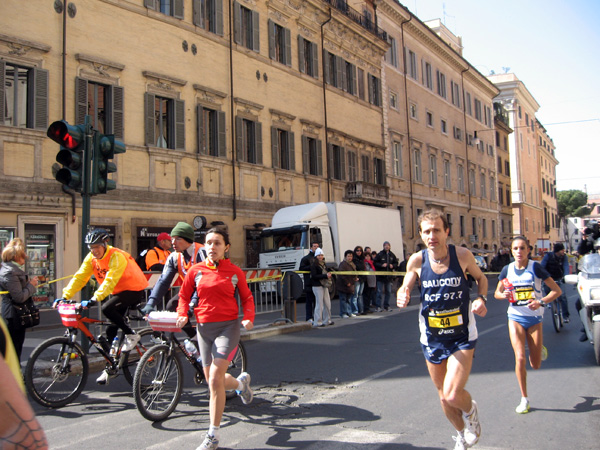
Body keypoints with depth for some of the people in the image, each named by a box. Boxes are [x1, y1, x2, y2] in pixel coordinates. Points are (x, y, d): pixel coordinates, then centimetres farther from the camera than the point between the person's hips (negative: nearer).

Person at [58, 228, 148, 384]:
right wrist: (65, 296, -19)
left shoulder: (117, 256, -26)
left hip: (134, 290, -7)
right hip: (117, 292, 8)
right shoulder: (91, 258, -4)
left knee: (107, 308, -30)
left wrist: (94, 299, -45)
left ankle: (131, 335, -11)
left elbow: (110, 281, -36)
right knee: (111, 329, 5)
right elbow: (79, 277, -8)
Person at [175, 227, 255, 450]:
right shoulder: (196, 270, 2)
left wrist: (248, 318, -9)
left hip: (228, 326, -4)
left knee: (215, 379, -15)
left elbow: (246, 297, 8)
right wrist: (182, 315, -6)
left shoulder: (235, 272, -1)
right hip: (204, 328, 4)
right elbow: (184, 295, 12)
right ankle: (241, 382, 48)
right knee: (213, 380, 13)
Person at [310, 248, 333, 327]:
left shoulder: (323, 264, 16)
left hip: (324, 286, 8)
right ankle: (317, 322, 0)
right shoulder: (313, 265, -9)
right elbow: (314, 276, -17)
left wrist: (328, 274, 3)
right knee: (319, 304, -7)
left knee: (327, 303, 9)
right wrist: (325, 276, -20)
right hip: (317, 286, -8)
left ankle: (327, 320, 20)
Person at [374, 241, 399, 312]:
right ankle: (379, 306, 0)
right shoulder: (380, 254, -5)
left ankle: (386, 306, 18)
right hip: (380, 276, -5)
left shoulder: (392, 255, 9)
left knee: (388, 292, 9)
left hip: (389, 276, 5)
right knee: (380, 291, -4)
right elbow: (374, 263, -6)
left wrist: (393, 266, -5)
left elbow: (396, 263, 16)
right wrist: (381, 265, -18)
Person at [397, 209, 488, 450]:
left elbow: (481, 278, 7)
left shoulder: (463, 255, -12)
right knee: (443, 396, 15)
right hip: (431, 338, 3)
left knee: (452, 395, -16)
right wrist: (402, 296, -20)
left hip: (462, 337, -2)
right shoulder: (416, 261, -10)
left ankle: (470, 410, 22)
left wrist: (481, 298, -12)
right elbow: (405, 288, 4)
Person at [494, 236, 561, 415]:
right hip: (515, 318, 1)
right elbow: (497, 293, 9)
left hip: (534, 318, -1)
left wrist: (541, 302, -25)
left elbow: (557, 290, -9)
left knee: (535, 365, 4)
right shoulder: (507, 269, -3)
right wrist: (503, 295, -14)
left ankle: (539, 346, 40)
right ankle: (524, 399, 4)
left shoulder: (535, 267, -11)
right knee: (520, 358, -12)